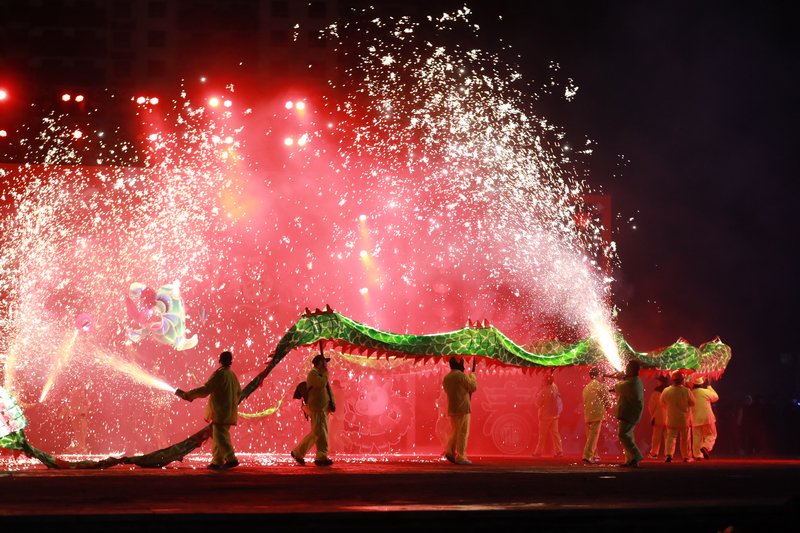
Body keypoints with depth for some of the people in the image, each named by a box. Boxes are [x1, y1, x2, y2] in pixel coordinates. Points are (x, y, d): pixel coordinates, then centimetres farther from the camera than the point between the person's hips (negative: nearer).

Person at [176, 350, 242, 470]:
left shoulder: (219, 374, -14)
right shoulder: (232, 375, 12)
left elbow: (206, 390, -19)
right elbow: (238, 393, 24)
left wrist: (189, 394, -13)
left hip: (220, 412, -9)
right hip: (229, 413, 9)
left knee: (220, 437, -9)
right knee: (218, 437, 12)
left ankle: (232, 460, -14)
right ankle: (217, 462, 12)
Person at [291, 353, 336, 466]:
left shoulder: (321, 375, 22)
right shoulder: (313, 374, -8)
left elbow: (329, 390, 23)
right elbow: (322, 384, -25)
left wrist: (332, 403, 8)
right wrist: (325, 373, -8)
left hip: (323, 409, 10)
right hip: (317, 409, -10)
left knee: (315, 434, 12)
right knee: (320, 433, -11)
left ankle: (298, 452, 20)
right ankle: (321, 457, -11)